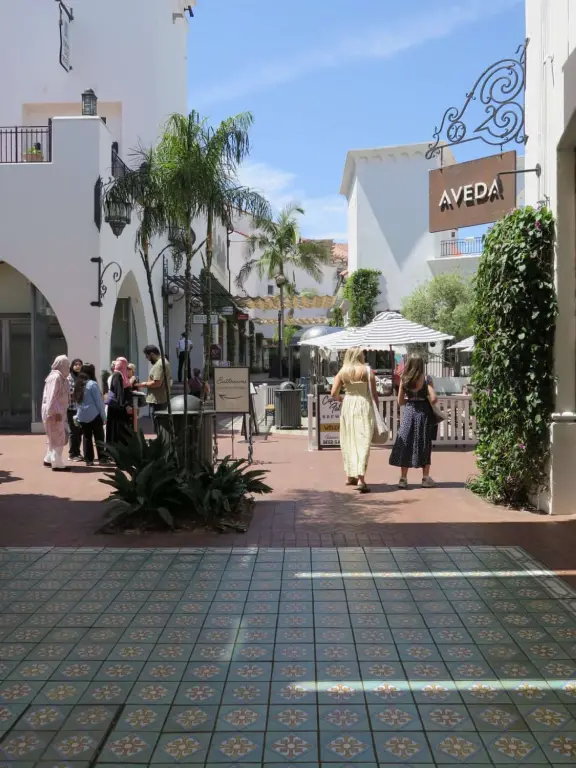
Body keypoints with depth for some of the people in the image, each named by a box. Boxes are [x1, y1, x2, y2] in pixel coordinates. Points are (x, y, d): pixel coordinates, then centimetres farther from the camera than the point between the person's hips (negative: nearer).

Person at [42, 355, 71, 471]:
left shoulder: (60, 377, 15)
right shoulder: (56, 377, -15)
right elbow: (52, 396, -21)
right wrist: (56, 412, -24)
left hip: (58, 411, 10)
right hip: (54, 412, -10)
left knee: (55, 437, 18)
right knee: (58, 438, -6)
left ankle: (49, 459, 27)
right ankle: (57, 464, -3)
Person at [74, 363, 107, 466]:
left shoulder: (78, 384, 6)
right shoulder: (92, 384, -12)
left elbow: (77, 401, 12)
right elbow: (99, 401, -11)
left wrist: (78, 413, 18)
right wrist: (104, 416, -5)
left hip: (82, 416, 5)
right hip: (94, 415, -5)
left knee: (86, 438, 8)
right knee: (99, 438, 4)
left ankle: (88, 460, 7)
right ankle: (102, 458, 5)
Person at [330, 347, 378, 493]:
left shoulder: (342, 371, 3)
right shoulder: (367, 370, -6)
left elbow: (334, 393, -2)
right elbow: (374, 393, -7)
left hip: (347, 405, 4)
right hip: (363, 406, -4)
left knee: (348, 441, 16)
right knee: (362, 442, -4)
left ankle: (350, 476, 26)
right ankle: (361, 478, -15)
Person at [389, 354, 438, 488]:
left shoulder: (404, 380, 0)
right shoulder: (426, 379, -7)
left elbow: (400, 402, 3)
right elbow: (433, 399, -15)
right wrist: (425, 400, 5)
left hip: (409, 412, 2)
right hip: (424, 413, -1)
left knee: (405, 444, 7)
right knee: (424, 445, 9)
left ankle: (403, 478, 6)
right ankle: (425, 478, 13)